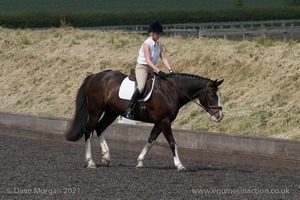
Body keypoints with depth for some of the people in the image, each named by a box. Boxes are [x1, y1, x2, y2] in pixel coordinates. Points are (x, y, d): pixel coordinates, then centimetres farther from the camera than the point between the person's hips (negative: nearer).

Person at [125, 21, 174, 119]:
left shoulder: (158, 44, 6)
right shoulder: (147, 44, -17)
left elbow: (163, 58, 5)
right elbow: (148, 60, -24)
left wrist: (170, 70, -8)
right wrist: (158, 71, -33)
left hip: (152, 68, 8)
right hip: (142, 67, -8)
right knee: (141, 87, -30)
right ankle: (129, 109, -26)